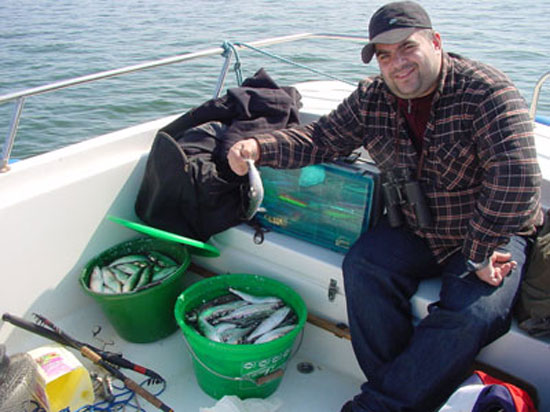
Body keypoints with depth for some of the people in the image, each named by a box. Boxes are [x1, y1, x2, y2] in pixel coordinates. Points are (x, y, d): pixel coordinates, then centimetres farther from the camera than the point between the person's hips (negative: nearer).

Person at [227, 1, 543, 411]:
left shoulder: (485, 90, -20)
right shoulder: (372, 98, -3)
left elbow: (516, 177, -26)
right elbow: (321, 138, 0)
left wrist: (479, 256, -23)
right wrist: (259, 146, -18)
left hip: (492, 234, -3)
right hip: (414, 231, 4)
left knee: (470, 315, -27)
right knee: (363, 265, -22)